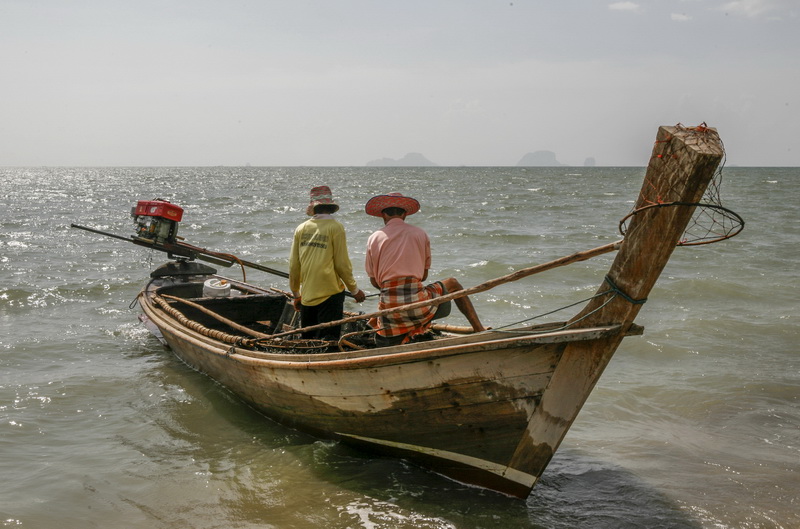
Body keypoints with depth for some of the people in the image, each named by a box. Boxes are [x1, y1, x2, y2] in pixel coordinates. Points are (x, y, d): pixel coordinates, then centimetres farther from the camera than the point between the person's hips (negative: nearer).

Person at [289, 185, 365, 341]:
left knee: (307, 341, 14)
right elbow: (342, 264, -7)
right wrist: (355, 290, 7)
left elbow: (294, 266, 7)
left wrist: (296, 293, 21)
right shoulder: (335, 227, -6)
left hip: (306, 295, 4)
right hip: (330, 293, -4)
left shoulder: (301, 229, 5)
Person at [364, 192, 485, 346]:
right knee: (452, 284, 27)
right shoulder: (420, 233, 9)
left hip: (389, 308, 0)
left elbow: (374, 281, 11)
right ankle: (479, 329, 19)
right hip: (418, 304, 0)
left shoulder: (374, 238, 6)